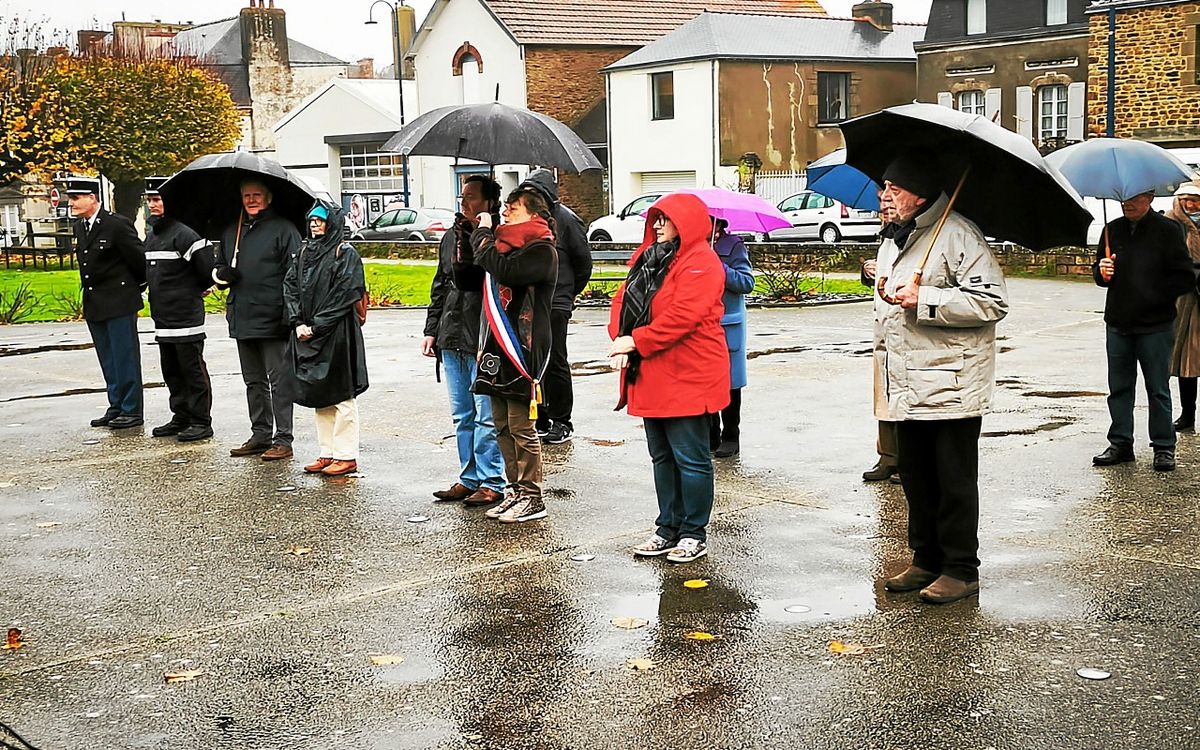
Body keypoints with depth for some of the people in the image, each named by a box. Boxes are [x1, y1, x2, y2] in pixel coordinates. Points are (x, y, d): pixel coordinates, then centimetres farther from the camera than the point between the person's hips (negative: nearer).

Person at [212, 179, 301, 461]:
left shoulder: (283, 229, -4)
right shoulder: (231, 232, 16)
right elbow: (218, 268, 26)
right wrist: (223, 274, 1)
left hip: (273, 321, -7)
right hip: (242, 319, 7)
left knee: (278, 382, -4)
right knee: (254, 381, 14)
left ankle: (283, 440, 0)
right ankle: (260, 435, 23)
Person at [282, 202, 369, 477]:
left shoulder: (345, 253, -6)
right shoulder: (304, 252, 14)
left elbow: (347, 293, -13)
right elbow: (290, 287, 10)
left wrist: (317, 326, -14)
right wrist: (298, 322, -4)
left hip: (337, 334, -7)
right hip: (307, 333, 7)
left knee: (341, 396, -3)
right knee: (319, 396, 11)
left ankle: (346, 456, 2)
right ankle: (327, 453, 18)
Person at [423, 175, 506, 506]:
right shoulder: (451, 237, 14)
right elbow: (440, 286, 20)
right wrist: (431, 330, 17)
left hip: (485, 342, -8)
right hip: (452, 341, 8)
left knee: (487, 415, -1)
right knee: (462, 416, 14)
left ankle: (491, 482, 8)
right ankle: (468, 479, 24)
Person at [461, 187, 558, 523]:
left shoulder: (542, 251, -7)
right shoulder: (504, 244, 18)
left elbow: (505, 270, -24)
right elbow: (464, 280, 19)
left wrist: (483, 236, -9)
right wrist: (469, 240, 6)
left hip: (523, 349, -8)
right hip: (496, 346, 8)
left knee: (521, 428, -3)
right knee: (503, 426, 12)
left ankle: (532, 498, 5)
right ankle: (516, 491, 21)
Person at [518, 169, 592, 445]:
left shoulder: (566, 220, -7)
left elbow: (583, 261, 0)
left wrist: (569, 292, 7)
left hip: (555, 305, -6)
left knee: (555, 362, 0)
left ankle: (561, 421, 10)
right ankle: (540, 419, 19)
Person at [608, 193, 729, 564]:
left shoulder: (700, 263, -13)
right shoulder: (649, 257, 16)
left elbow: (683, 316, -23)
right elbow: (624, 297, 12)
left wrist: (636, 340, -20)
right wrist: (620, 336, -6)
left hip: (686, 378, -9)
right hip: (651, 378, 9)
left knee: (690, 458, -1)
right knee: (662, 457, 15)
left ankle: (694, 534, 10)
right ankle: (668, 529, 25)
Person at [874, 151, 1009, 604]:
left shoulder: (957, 235, -13)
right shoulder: (901, 239, 17)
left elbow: (992, 302, -21)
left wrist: (923, 299, -23)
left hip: (951, 384, -9)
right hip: (910, 386, 9)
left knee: (954, 482, 0)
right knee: (916, 478, 14)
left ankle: (961, 570, 10)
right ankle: (926, 560, 25)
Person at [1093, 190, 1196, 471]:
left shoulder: (1167, 230, -5)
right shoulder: (1113, 230, 8)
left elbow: (1184, 278, -6)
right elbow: (1099, 271, 16)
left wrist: (1154, 295, -14)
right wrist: (1102, 271, -6)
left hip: (1155, 326, -4)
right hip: (1118, 324, 4)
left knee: (1158, 389, 4)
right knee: (1119, 387, 10)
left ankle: (1164, 448, 13)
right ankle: (1121, 443, 20)